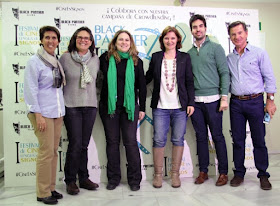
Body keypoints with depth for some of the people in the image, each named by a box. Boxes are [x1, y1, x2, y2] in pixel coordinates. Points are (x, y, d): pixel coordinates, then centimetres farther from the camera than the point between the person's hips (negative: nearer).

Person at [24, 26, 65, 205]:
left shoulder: (57, 61, 14)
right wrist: (37, 114, -15)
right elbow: (30, 89, -10)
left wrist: (61, 110, 14)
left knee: (54, 151, 9)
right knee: (46, 151, -6)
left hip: (57, 112, 7)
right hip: (43, 113, -7)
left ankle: (51, 188, 20)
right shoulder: (35, 61, -6)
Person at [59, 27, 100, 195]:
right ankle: (70, 180, 14)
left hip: (90, 106, 3)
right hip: (71, 106, -3)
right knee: (75, 144, -4)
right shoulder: (65, 58, 0)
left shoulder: (95, 59, 8)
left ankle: (84, 178, 22)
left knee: (84, 145, 8)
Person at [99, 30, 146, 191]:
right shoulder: (106, 58, 3)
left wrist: (142, 108, 5)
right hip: (109, 106, 1)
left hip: (130, 106, 0)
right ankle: (113, 178, 22)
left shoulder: (136, 61, 5)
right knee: (112, 141, 8)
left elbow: (142, 86, 7)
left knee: (131, 141, 2)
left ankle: (135, 179, 16)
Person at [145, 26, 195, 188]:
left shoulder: (185, 57, 7)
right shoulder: (156, 57, 9)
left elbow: (190, 82, 5)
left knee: (178, 140, 4)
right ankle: (158, 174, 14)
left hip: (180, 107, 0)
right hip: (160, 107, 0)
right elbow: (148, 77, 17)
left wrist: (191, 103, 0)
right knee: (159, 140, 0)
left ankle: (175, 174, 17)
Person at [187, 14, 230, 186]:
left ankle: (223, 172, 15)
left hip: (212, 100, -3)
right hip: (195, 101, 4)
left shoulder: (216, 48, 2)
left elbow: (224, 73, -3)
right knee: (201, 137, 9)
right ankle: (203, 171, 20)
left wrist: (224, 97, -11)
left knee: (217, 136, 2)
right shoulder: (189, 53, 13)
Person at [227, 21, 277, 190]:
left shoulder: (259, 53, 1)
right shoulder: (229, 58, 11)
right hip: (236, 103, 3)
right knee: (238, 140, 8)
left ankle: (263, 175, 17)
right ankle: (239, 173, 20)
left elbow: (269, 78, 0)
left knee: (259, 140, 3)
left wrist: (270, 100, -5)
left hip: (255, 101, -3)